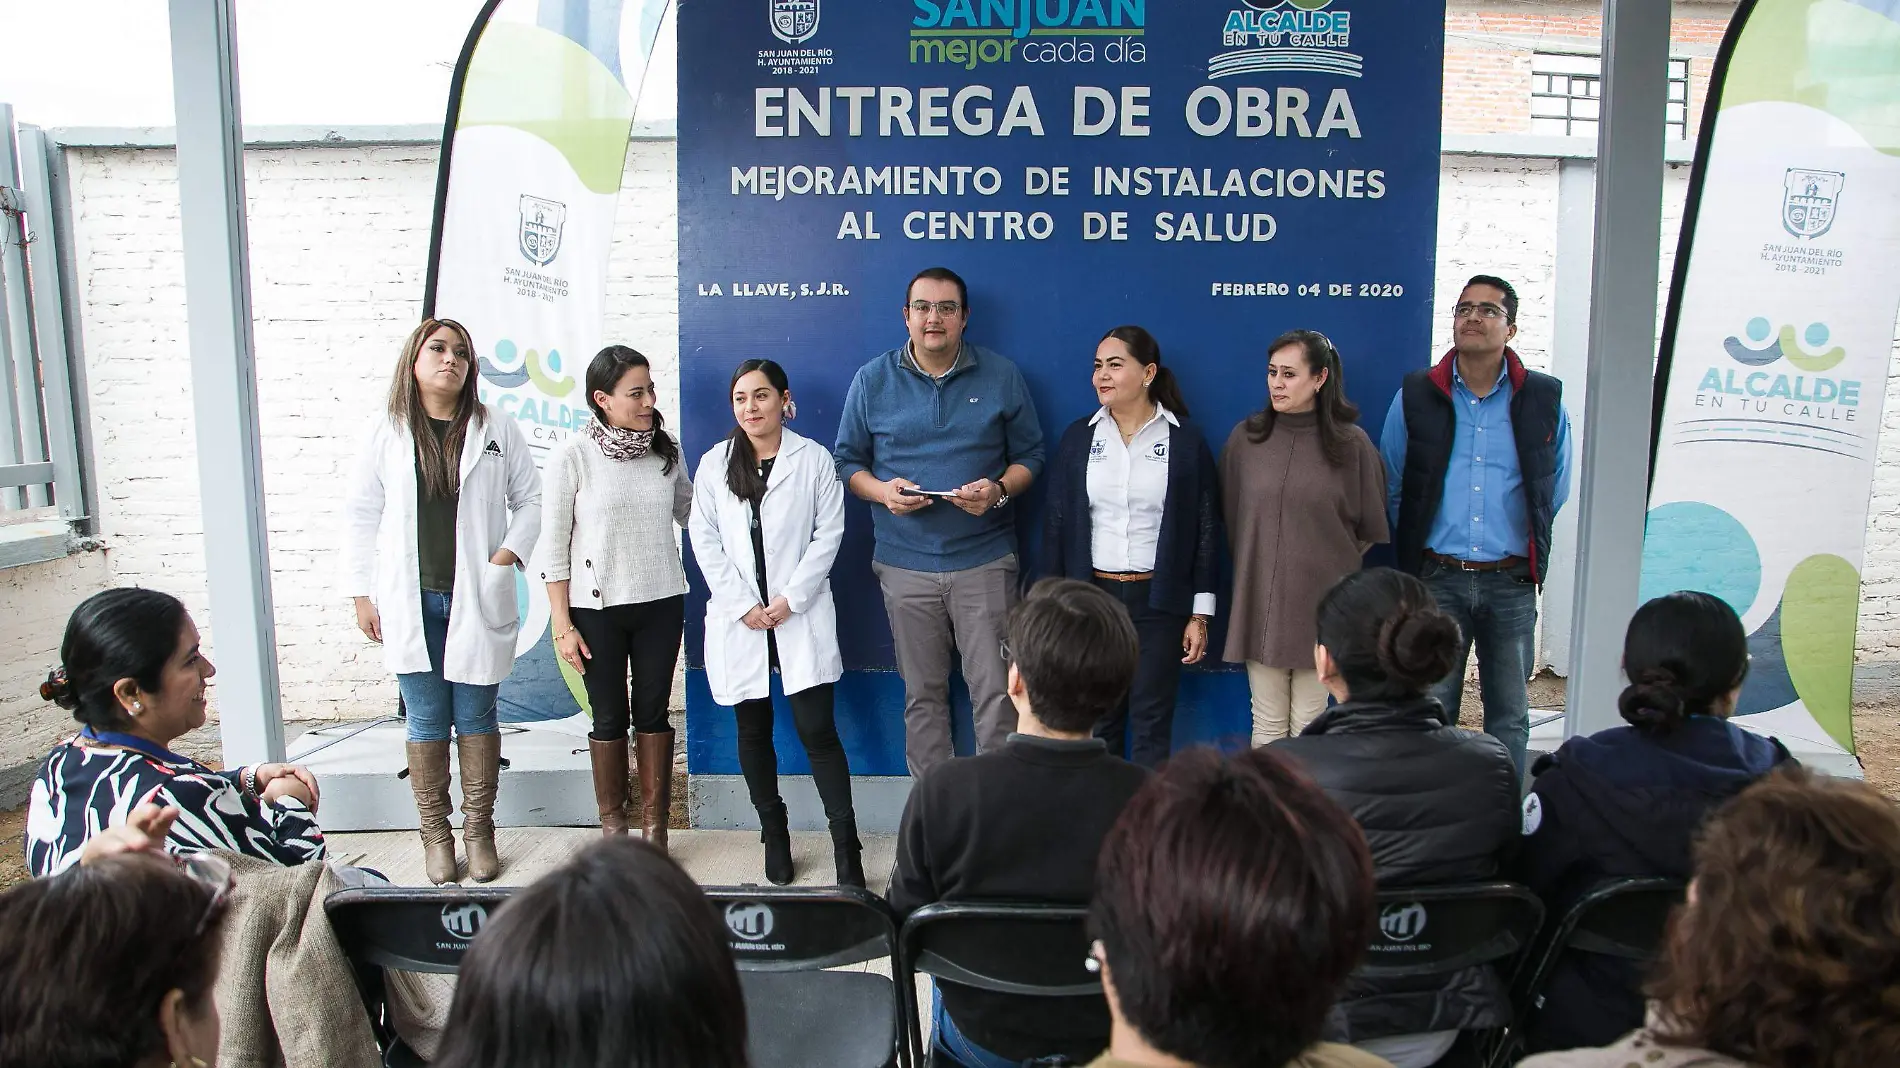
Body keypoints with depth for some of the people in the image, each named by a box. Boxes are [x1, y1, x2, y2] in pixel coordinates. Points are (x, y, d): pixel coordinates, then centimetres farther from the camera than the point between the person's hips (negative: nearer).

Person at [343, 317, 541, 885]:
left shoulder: (496, 429, 2)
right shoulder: (387, 432, 2)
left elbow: (529, 499, 7)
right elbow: (361, 516, 5)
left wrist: (508, 555, -6)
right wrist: (363, 594, 3)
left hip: (477, 599, 0)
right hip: (411, 603, 0)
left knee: (476, 716, 8)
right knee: (427, 721, 7)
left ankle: (479, 831, 19)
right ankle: (435, 834, 19)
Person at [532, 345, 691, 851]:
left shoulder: (666, 449, 1)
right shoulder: (573, 455, -9)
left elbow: (689, 511, 15)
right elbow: (554, 543, -6)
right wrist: (562, 623, -8)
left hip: (661, 601, 3)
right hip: (596, 607, -3)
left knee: (653, 710, 10)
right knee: (610, 716, 7)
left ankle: (654, 825, 22)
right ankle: (613, 825, 24)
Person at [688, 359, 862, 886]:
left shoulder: (814, 459, 0)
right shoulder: (713, 464, 6)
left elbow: (828, 533, -2)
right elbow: (705, 541, 3)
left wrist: (791, 599, -10)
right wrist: (743, 606, -6)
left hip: (801, 617, -3)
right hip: (737, 620, 3)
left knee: (818, 730, -6)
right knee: (753, 733, 10)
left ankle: (846, 844, 1)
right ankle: (774, 833, 24)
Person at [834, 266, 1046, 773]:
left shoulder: (1002, 376, 4)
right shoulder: (872, 380, 5)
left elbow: (1029, 455, 8)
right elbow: (848, 462, 10)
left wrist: (999, 489, -12)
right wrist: (881, 490, -11)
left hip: (985, 560, -1)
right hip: (905, 564, 1)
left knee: (996, 692, -3)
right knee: (923, 694, 9)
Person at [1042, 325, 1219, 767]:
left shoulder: (1186, 441, -3)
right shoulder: (1077, 438, 4)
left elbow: (1206, 529, -1)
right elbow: (1055, 524, 6)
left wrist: (1200, 614, -3)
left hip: (1160, 600, -2)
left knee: (1152, 722, 5)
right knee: (1098, 718, 10)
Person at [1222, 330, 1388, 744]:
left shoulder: (1352, 443, -3)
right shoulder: (1245, 438, 2)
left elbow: (1372, 530, 7)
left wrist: (1333, 560, 12)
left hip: (1322, 605, -2)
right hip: (1260, 602, 2)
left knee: (1310, 731, 6)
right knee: (1267, 727, 9)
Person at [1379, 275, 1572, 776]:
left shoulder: (1544, 400, 2)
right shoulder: (1415, 396, 2)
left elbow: (1554, 491, 13)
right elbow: (1392, 489, 8)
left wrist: (1525, 545, 13)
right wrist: (1421, 547, 9)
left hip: (1511, 584, 1)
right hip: (1439, 579, 0)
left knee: (1509, 716, 9)